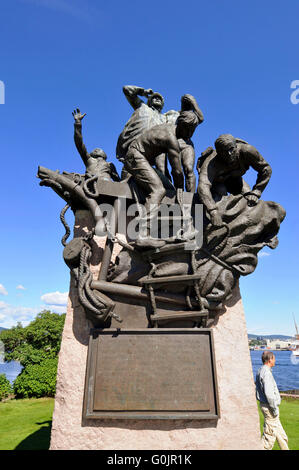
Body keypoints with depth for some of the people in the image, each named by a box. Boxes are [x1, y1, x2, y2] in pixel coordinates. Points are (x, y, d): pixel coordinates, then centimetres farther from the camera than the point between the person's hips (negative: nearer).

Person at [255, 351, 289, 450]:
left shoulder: (260, 371, 9)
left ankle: (285, 448, 33)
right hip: (269, 406, -10)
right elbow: (268, 393, -26)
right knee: (270, 433, 2)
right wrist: (274, 408, -18)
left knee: (280, 432, 21)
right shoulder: (266, 373, -23)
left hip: (264, 404, 10)